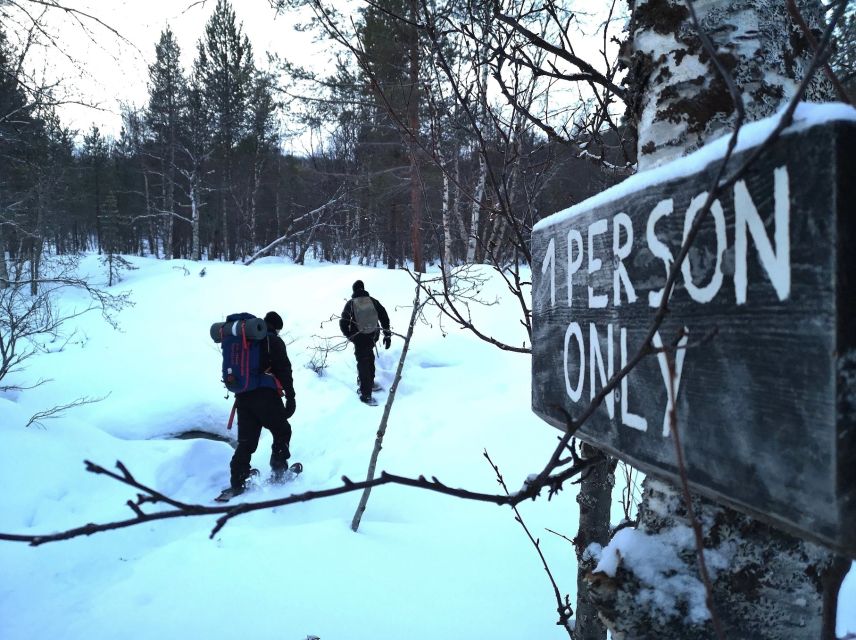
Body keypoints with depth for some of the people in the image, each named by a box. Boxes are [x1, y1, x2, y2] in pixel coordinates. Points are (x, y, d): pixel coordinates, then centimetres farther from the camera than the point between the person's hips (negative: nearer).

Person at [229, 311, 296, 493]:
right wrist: (290, 397, -7)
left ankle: (238, 483, 3)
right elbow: (284, 370, -7)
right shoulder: (274, 341, 1)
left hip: (242, 396, 6)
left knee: (246, 441, 8)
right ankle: (278, 469, 7)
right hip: (265, 395, -6)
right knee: (282, 431, 13)